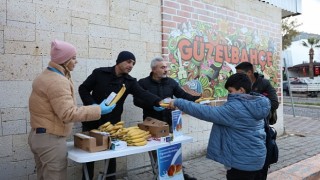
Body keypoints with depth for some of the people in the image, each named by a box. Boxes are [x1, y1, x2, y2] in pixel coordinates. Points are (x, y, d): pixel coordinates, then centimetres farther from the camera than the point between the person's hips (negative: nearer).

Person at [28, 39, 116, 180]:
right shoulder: (57, 81, -21)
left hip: (39, 135, 11)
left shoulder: (46, 76, 13)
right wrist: (98, 110, -25)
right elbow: (68, 114, -28)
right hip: (50, 139, -11)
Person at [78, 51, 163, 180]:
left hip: (112, 123, 2)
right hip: (92, 120, -1)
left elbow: (143, 94, -17)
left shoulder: (130, 81, -1)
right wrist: (92, 104, -18)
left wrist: (159, 101, -35)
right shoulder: (99, 73, -6)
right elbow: (83, 89, -2)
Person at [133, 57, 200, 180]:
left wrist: (198, 98, -13)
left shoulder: (171, 82, 6)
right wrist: (152, 105, -26)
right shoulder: (143, 83, -4)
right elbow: (137, 100, -12)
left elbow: (183, 95, 2)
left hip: (169, 122, 3)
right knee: (156, 151, 10)